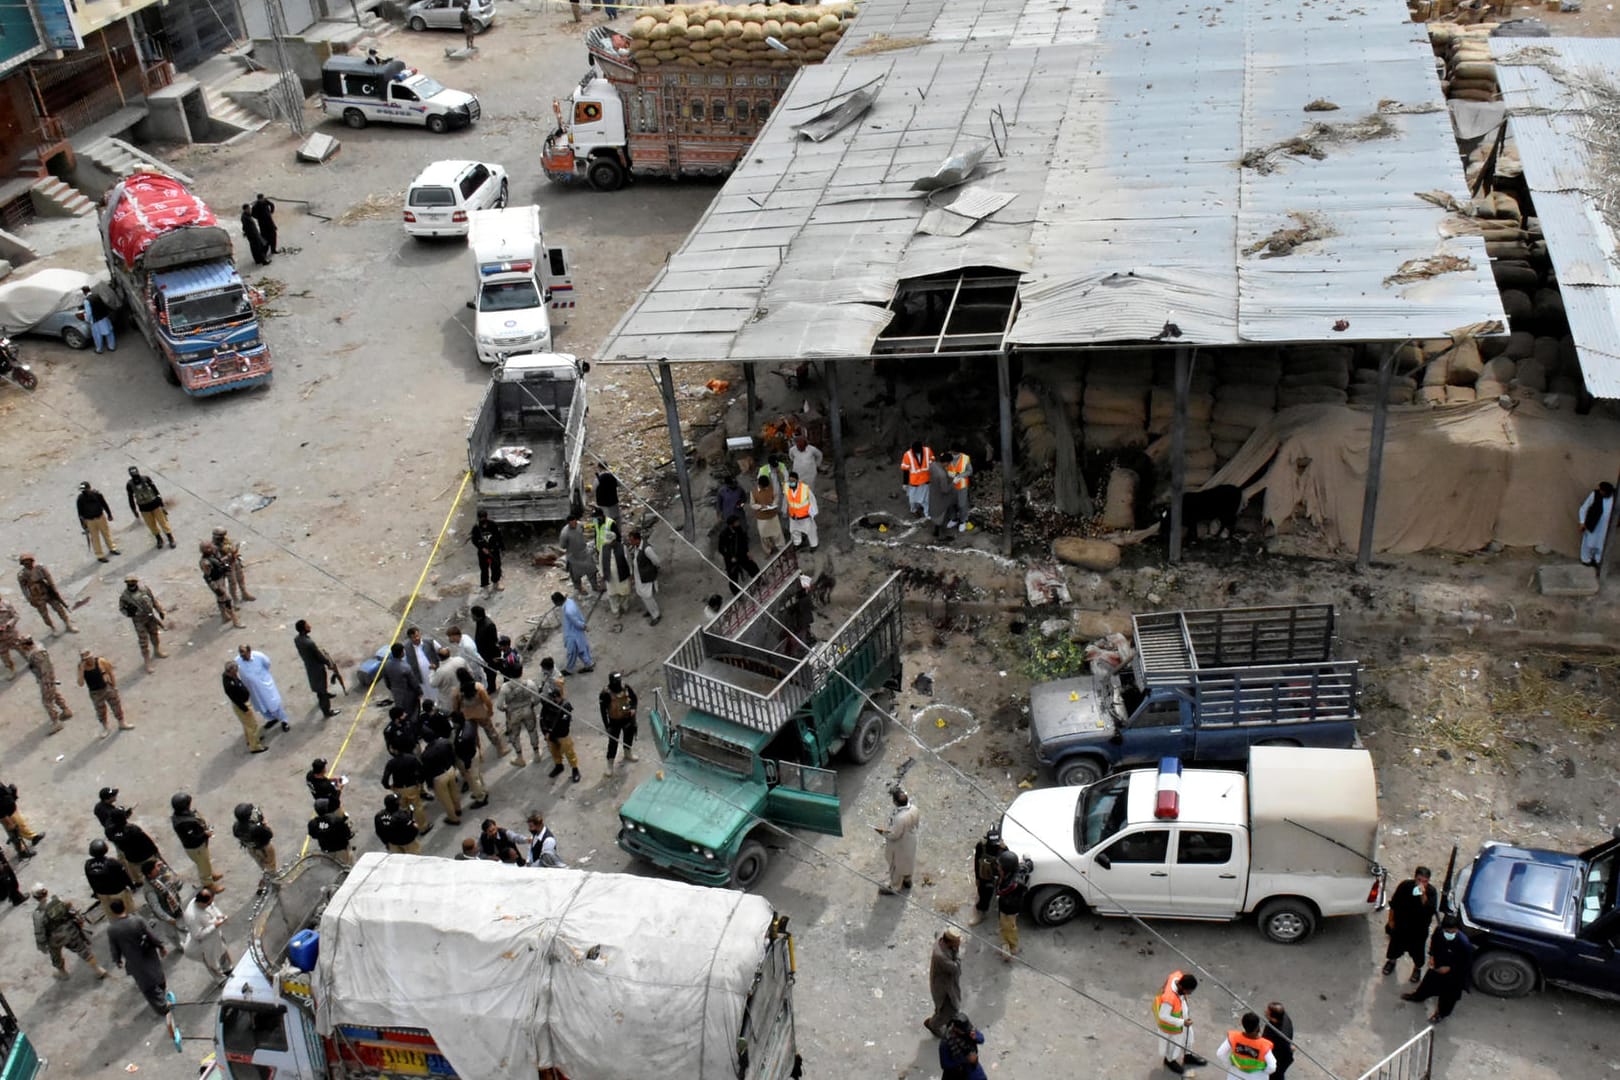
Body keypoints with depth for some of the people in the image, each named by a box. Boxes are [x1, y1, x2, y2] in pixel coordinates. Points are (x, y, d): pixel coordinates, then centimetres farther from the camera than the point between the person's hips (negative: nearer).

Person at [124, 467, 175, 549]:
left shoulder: (146, 479, -14)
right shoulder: (130, 485, -11)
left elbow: (155, 490, -4)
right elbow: (131, 499, 0)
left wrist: (161, 502, 0)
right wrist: (134, 511, 4)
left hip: (155, 504, -1)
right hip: (144, 508, 1)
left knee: (163, 522, 5)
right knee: (151, 525, 10)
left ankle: (171, 539, 20)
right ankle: (159, 540, 31)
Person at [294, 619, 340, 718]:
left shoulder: (296, 640, -13)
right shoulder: (309, 643, -38)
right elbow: (320, 656, -24)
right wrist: (329, 664, -6)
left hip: (308, 665, 8)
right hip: (317, 667, -8)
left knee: (316, 684, 34)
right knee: (322, 688, 11)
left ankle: (322, 697, 60)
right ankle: (326, 711, 26)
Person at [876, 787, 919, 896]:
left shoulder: (899, 818, -43)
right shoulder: (914, 808, -22)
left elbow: (894, 835, -28)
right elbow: (918, 824, -4)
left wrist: (882, 832, -12)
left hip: (899, 846, -7)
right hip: (910, 841, 7)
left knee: (896, 866, 19)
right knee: (908, 861, 31)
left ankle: (894, 888, 42)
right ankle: (907, 880, 56)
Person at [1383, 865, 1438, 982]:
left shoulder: (1431, 891, -23)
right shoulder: (1405, 885, -22)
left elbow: (1431, 910, -34)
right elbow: (1394, 904, -9)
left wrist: (1423, 896, -45)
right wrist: (1391, 920, -2)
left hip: (1419, 928, -1)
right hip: (1400, 924, 1)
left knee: (1417, 949, 18)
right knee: (1395, 943, 23)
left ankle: (1417, 968, 48)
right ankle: (1391, 960, 53)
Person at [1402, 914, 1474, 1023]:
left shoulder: (1464, 943, -39)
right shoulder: (1438, 932, -25)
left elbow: (1467, 964, -24)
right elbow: (1433, 942, 1)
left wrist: (1450, 968, -23)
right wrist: (1431, 956, -9)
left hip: (1453, 974, -5)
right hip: (1437, 966, 5)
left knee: (1447, 994, 20)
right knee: (1428, 981, 30)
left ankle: (1442, 1013, 48)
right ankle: (1418, 996, 60)